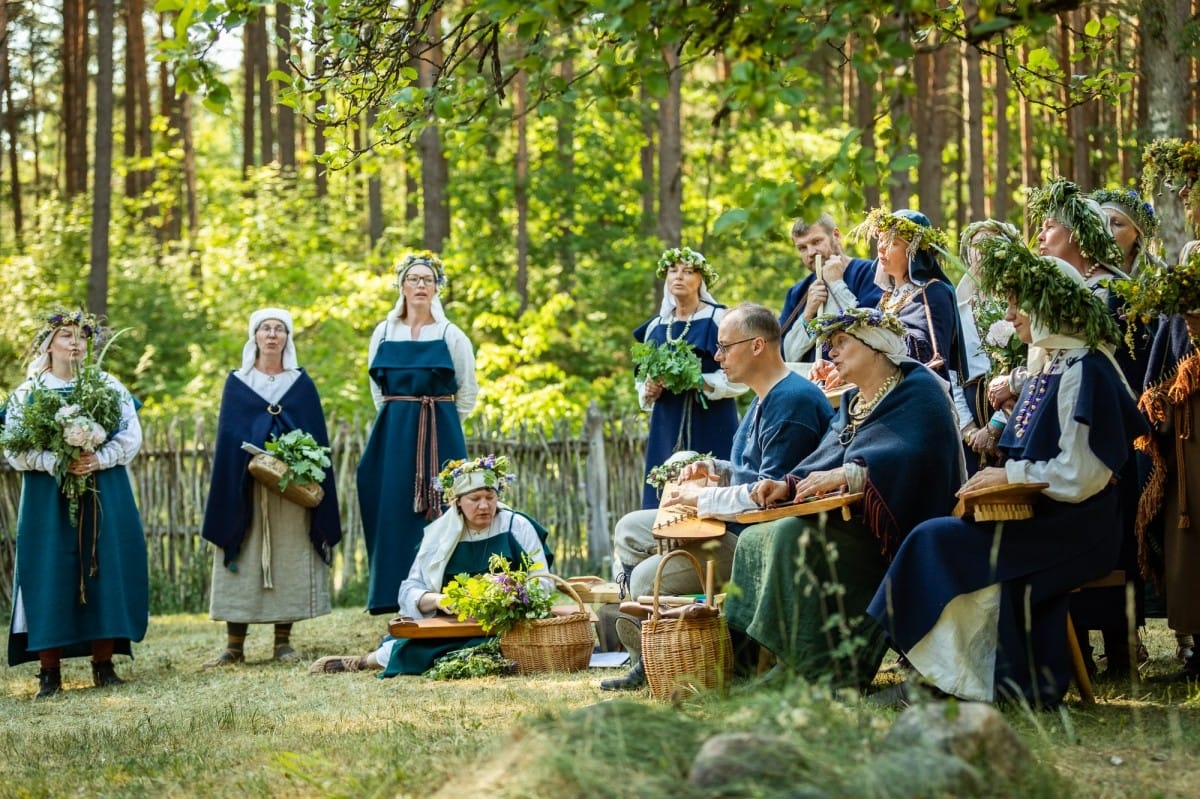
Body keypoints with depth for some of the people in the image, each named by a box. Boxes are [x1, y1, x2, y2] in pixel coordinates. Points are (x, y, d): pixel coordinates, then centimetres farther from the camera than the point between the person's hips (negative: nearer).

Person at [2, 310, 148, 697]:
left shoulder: (110, 387, 9)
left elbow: (132, 437, 3)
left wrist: (97, 459, -14)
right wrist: (58, 462, -17)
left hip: (105, 498, 2)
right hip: (48, 500, -2)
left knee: (105, 570, 0)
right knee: (50, 575, -5)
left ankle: (103, 664, 7)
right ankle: (49, 671, -2)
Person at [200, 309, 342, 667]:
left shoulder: (301, 383, 10)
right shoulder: (237, 382, 8)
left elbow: (316, 436, 6)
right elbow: (228, 437, 3)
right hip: (245, 483, -1)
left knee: (289, 560, 0)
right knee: (244, 562, -2)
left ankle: (283, 642, 5)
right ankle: (234, 645, 0)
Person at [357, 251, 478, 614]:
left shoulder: (451, 335, 3)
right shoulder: (384, 333, 8)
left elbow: (467, 392, 8)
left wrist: (440, 424, 8)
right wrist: (398, 421, 12)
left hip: (441, 438, -2)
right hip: (393, 436, 2)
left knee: (440, 514, -4)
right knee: (395, 512, -2)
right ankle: (398, 595, 2)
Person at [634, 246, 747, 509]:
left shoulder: (718, 319, -2)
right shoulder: (655, 327, 14)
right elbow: (642, 378, 23)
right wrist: (648, 390, 1)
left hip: (710, 425, -5)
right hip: (667, 427, 5)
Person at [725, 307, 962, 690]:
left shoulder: (918, 391, -5)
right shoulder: (851, 404, 23)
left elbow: (916, 455, -23)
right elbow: (823, 462, 15)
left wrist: (847, 475, -33)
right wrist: (789, 485, -7)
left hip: (889, 526, -9)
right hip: (848, 521, 9)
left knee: (797, 535, -30)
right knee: (755, 539, -3)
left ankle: (820, 667, -32)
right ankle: (785, 661, -11)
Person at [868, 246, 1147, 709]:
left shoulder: (1083, 372, -14)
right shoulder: (1046, 366, 16)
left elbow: (1080, 474, -20)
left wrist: (1012, 475, -13)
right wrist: (1000, 478, 6)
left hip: (1075, 527, -9)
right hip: (1042, 516, 9)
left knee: (938, 541, -18)